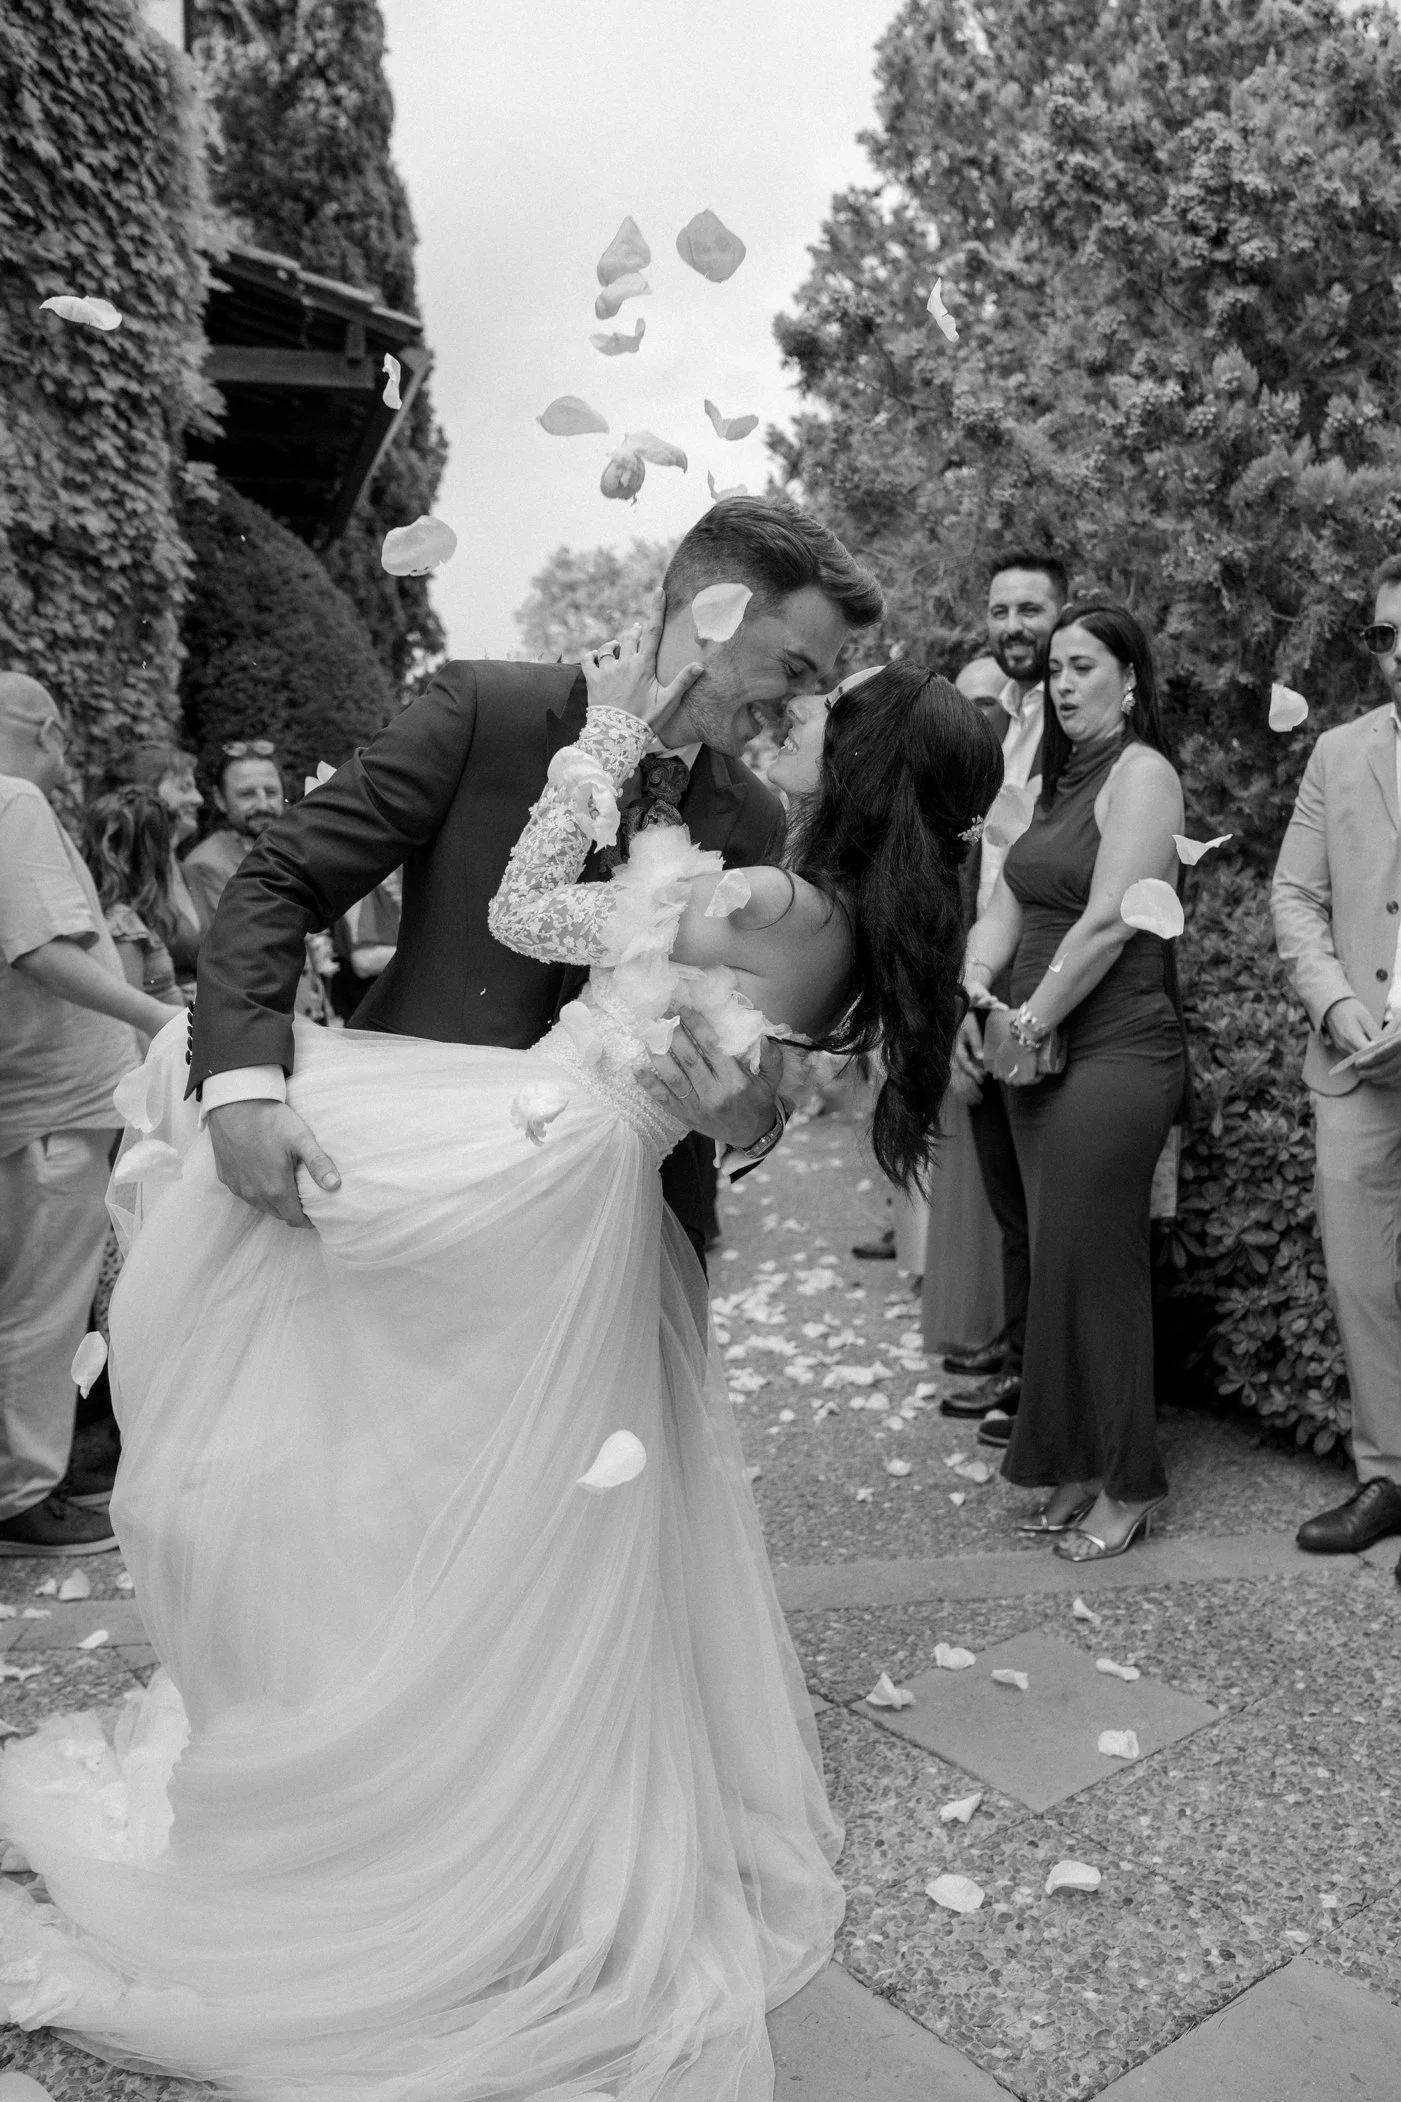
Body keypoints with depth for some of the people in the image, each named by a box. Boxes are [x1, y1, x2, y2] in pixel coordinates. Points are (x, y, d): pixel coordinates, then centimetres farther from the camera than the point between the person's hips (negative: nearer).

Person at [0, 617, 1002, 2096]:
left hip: (512, 1167, -8)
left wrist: (614, 730, -3)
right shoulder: (863, 932, 7)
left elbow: (526, 915, -10)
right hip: (592, 1213, 8)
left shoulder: (777, 906, -17)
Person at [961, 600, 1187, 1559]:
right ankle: (1077, 1467, 25)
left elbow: (1107, 924, -17)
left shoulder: (1142, 772, -9)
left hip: (1116, 1054, -8)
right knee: (1060, 1262, 12)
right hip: (1043, 1057, 8)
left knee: (1095, 1265, -2)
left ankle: (1130, 1486, 15)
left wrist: (1031, 1026, -11)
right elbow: (1007, 904, 11)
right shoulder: (1061, 780, 17)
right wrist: (976, 993, -6)